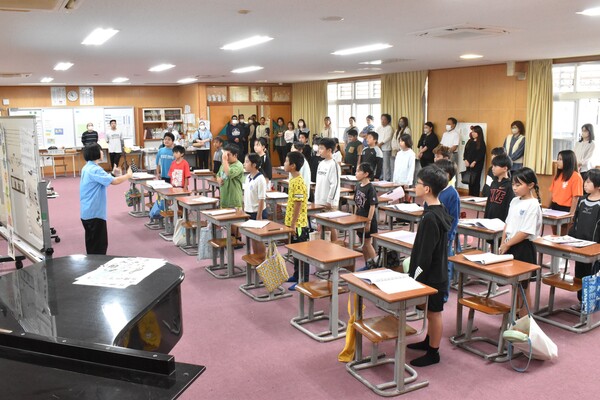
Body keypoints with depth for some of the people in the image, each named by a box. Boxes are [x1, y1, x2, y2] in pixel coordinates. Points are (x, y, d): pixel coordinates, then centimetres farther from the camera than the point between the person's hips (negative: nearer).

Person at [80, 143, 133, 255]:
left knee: (92, 242, 19)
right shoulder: (95, 170, -20)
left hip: (88, 212, 10)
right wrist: (129, 175, -8)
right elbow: (115, 181, -23)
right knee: (100, 244, -3)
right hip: (95, 213, -10)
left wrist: (113, 174, 7)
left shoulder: (87, 168, 11)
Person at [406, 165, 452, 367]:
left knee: (434, 312, 4)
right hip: (435, 271, 9)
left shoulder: (431, 217, -26)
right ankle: (429, 341, 39)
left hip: (432, 275, -9)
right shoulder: (438, 211, 4)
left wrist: (416, 277, -16)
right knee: (431, 311, 22)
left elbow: (426, 253, -24)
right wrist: (414, 270, 20)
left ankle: (433, 352, 18)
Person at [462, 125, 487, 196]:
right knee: (469, 181, 7)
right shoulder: (469, 141, 13)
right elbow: (465, 152, 11)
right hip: (468, 165, 5)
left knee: (475, 181, -5)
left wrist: (474, 162, -17)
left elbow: (481, 154, -10)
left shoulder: (481, 143, -4)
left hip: (477, 165, -5)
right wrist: (465, 160, -5)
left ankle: (475, 197, -1)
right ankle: (470, 196, 13)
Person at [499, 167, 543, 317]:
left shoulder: (533, 205, -16)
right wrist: (502, 244, 6)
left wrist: (507, 244, -14)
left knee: (523, 288, 3)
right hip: (510, 247, 8)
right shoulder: (515, 201, 8)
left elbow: (525, 232, -20)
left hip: (523, 248, -8)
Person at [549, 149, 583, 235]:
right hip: (555, 207, 7)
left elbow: (576, 197, -14)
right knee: (554, 234, 15)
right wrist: (549, 207, 14)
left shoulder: (576, 176, -12)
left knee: (564, 235, 2)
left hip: (566, 209, -7)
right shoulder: (558, 175, 11)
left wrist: (571, 214, -16)